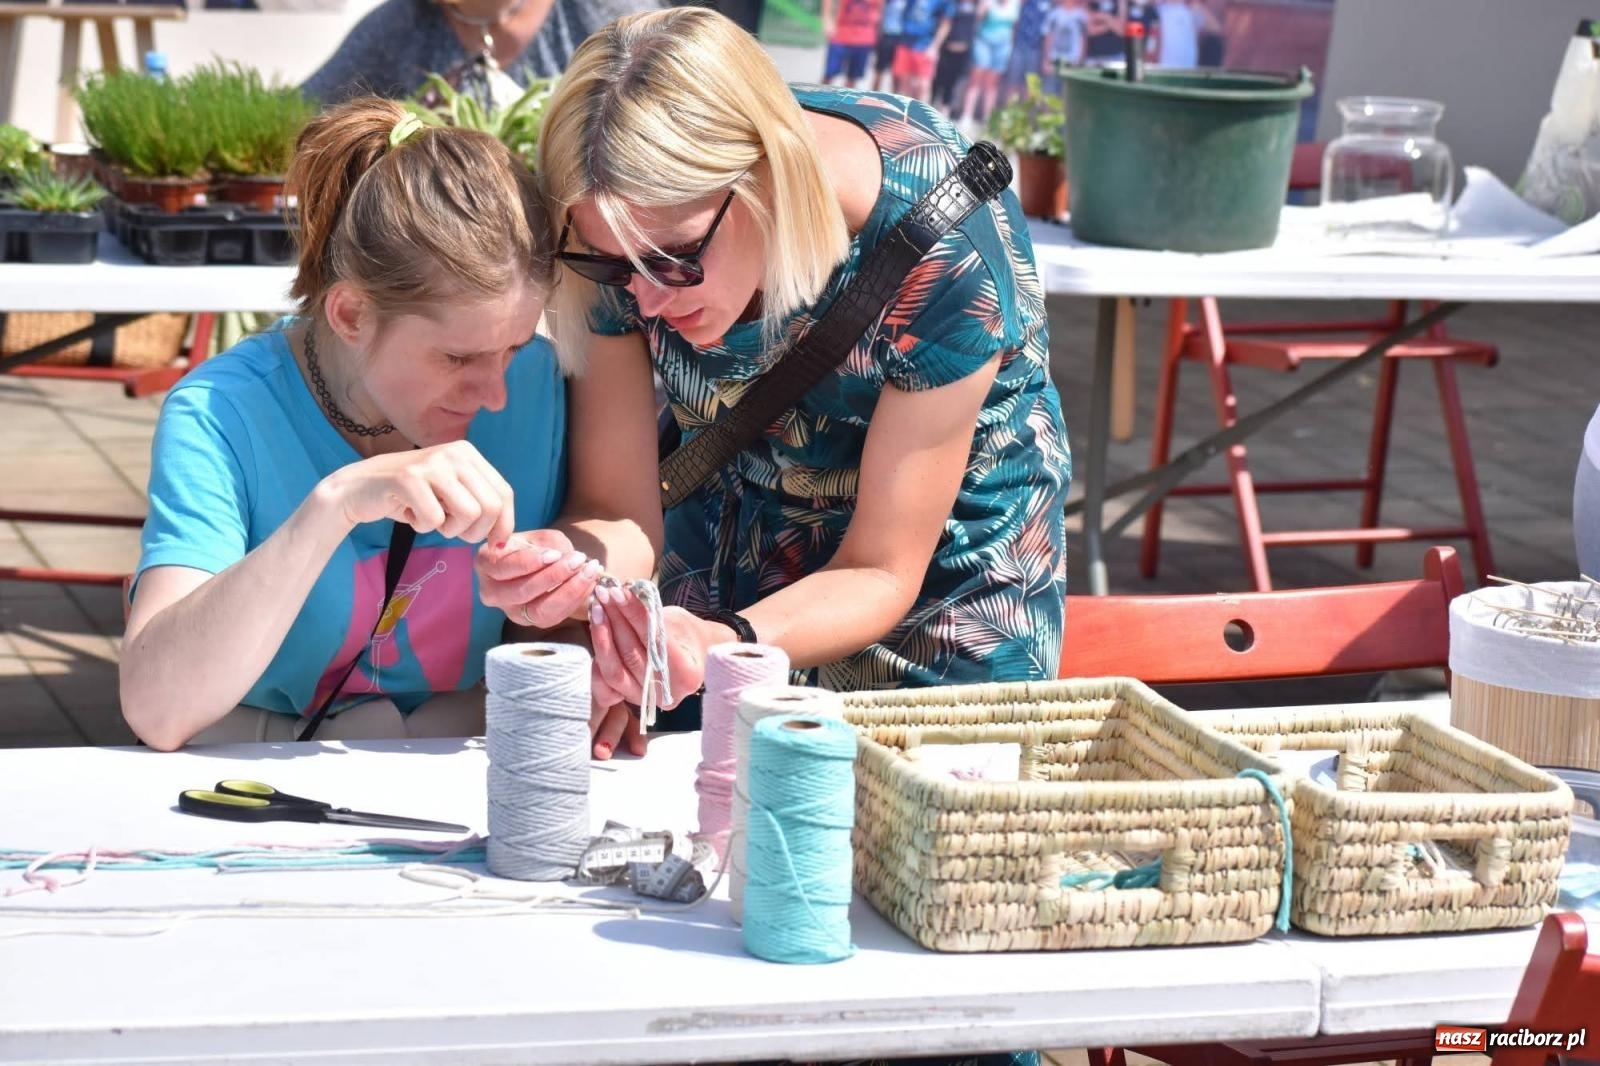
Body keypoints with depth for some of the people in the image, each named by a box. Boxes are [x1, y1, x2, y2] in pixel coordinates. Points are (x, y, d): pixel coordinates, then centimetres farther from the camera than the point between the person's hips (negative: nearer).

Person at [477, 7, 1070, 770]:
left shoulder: (941, 251, -36)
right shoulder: (623, 232, -26)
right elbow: (620, 518, -20)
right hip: (735, 531, 3)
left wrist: (722, 645, -46)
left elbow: (879, 573, -26)